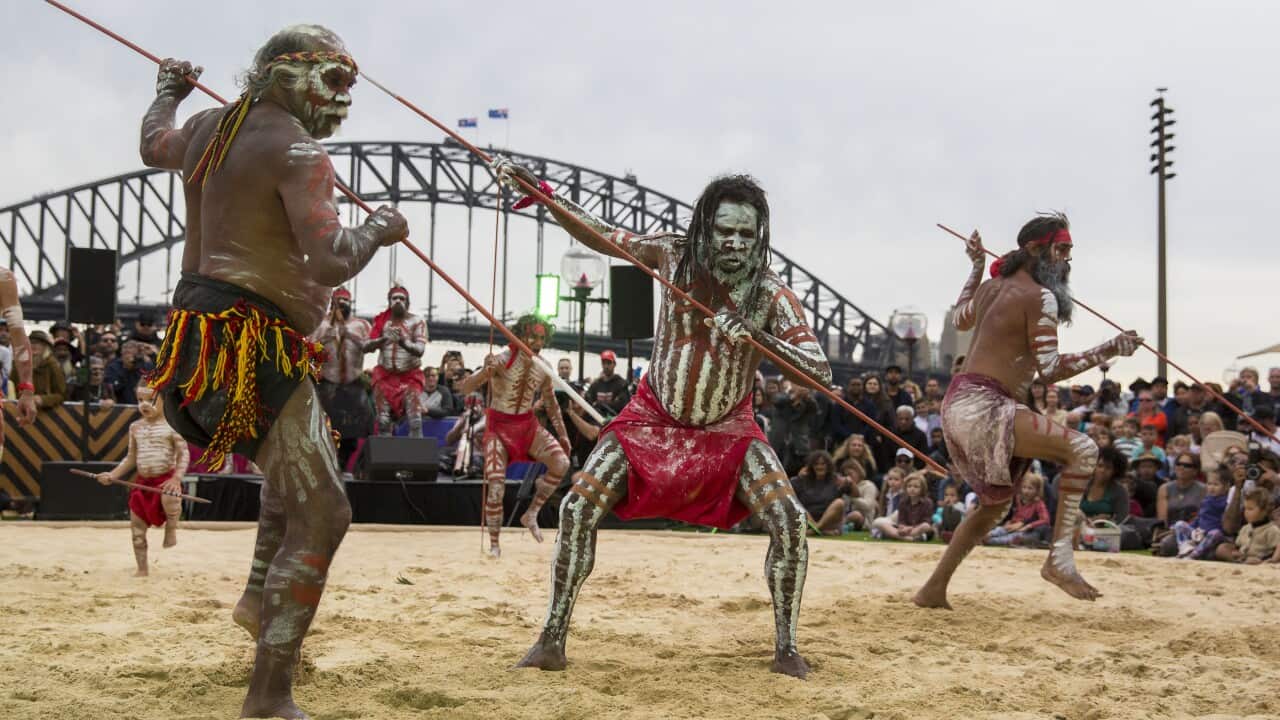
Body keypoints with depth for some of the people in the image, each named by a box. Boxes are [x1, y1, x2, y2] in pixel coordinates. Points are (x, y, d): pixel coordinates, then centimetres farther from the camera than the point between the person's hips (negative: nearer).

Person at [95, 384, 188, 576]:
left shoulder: (170, 425, -7)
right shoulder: (136, 427, 9)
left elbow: (184, 454, -10)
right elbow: (131, 459, 15)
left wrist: (177, 478, -23)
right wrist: (112, 475, 6)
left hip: (166, 478, -6)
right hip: (142, 482, 6)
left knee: (170, 498, -39)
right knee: (137, 528, 7)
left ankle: (171, 527, -6)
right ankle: (142, 569, 22)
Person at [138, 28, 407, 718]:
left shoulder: (209, 126, 12)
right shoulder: (299, 151, -15)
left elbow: (152, 144, 36)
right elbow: (331, 262, -25)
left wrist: (170, 88, 55)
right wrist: (380, 228, -5)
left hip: (206, 326, 10)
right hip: (249, 343, -10)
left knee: (298, 458, 33)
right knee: (321, 513, -8)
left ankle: (260, 597, 35)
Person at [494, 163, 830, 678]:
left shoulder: (772, 296, -21)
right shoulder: (676, 257, -16)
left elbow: (821, 375, -27)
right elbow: (600, 235, -4)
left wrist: (757, 336, -42)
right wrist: (533, 187, -10)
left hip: (728, 428, -1)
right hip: (654, 417, 1)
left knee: (790, 520, -20)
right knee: (578, 507, -12)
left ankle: (786, 649, -4)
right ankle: (552, 641, -1)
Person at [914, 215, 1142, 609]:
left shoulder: (993, 285, 17)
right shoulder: (1040, 297, -9)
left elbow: (960, 319, 37)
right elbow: (1050, 369, -13)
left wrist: (977, 266, 45)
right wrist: (1107, 350, -13)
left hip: (958, 404, 10)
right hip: (981, 405, -10)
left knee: (996, 503, 25)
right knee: (1082, 449, -19)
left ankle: (934, 589, 28)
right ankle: (1060, 557, -22)